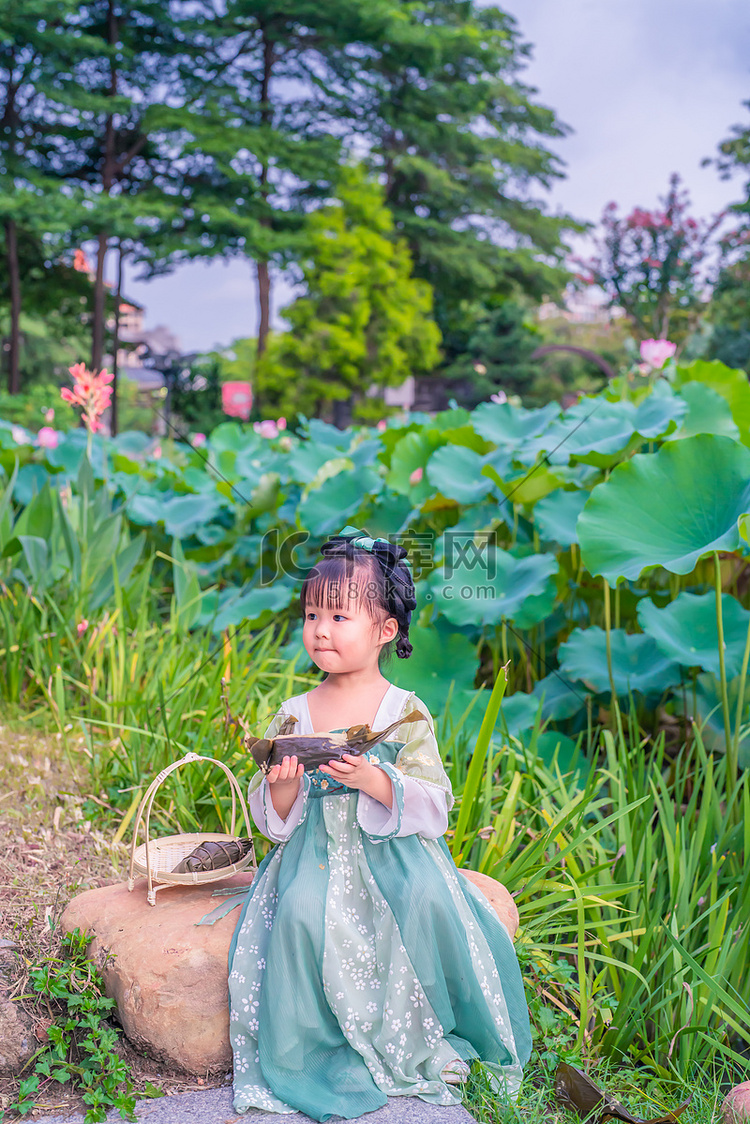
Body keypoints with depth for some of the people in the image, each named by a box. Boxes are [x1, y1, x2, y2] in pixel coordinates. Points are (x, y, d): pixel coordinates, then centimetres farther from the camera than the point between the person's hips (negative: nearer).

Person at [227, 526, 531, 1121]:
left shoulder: (406, 712, -2)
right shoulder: (294, 715, 6)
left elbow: (433, 804, -7)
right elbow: (274, 816, 9)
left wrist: (372, 780, -24)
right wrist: (282, 786, -14)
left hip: (396, 851, -1)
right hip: (318, 853, 2)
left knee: (428, 902, -29)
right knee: (300, 913, -28)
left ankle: (428, 1041, -2)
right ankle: (316, 1056, -5)